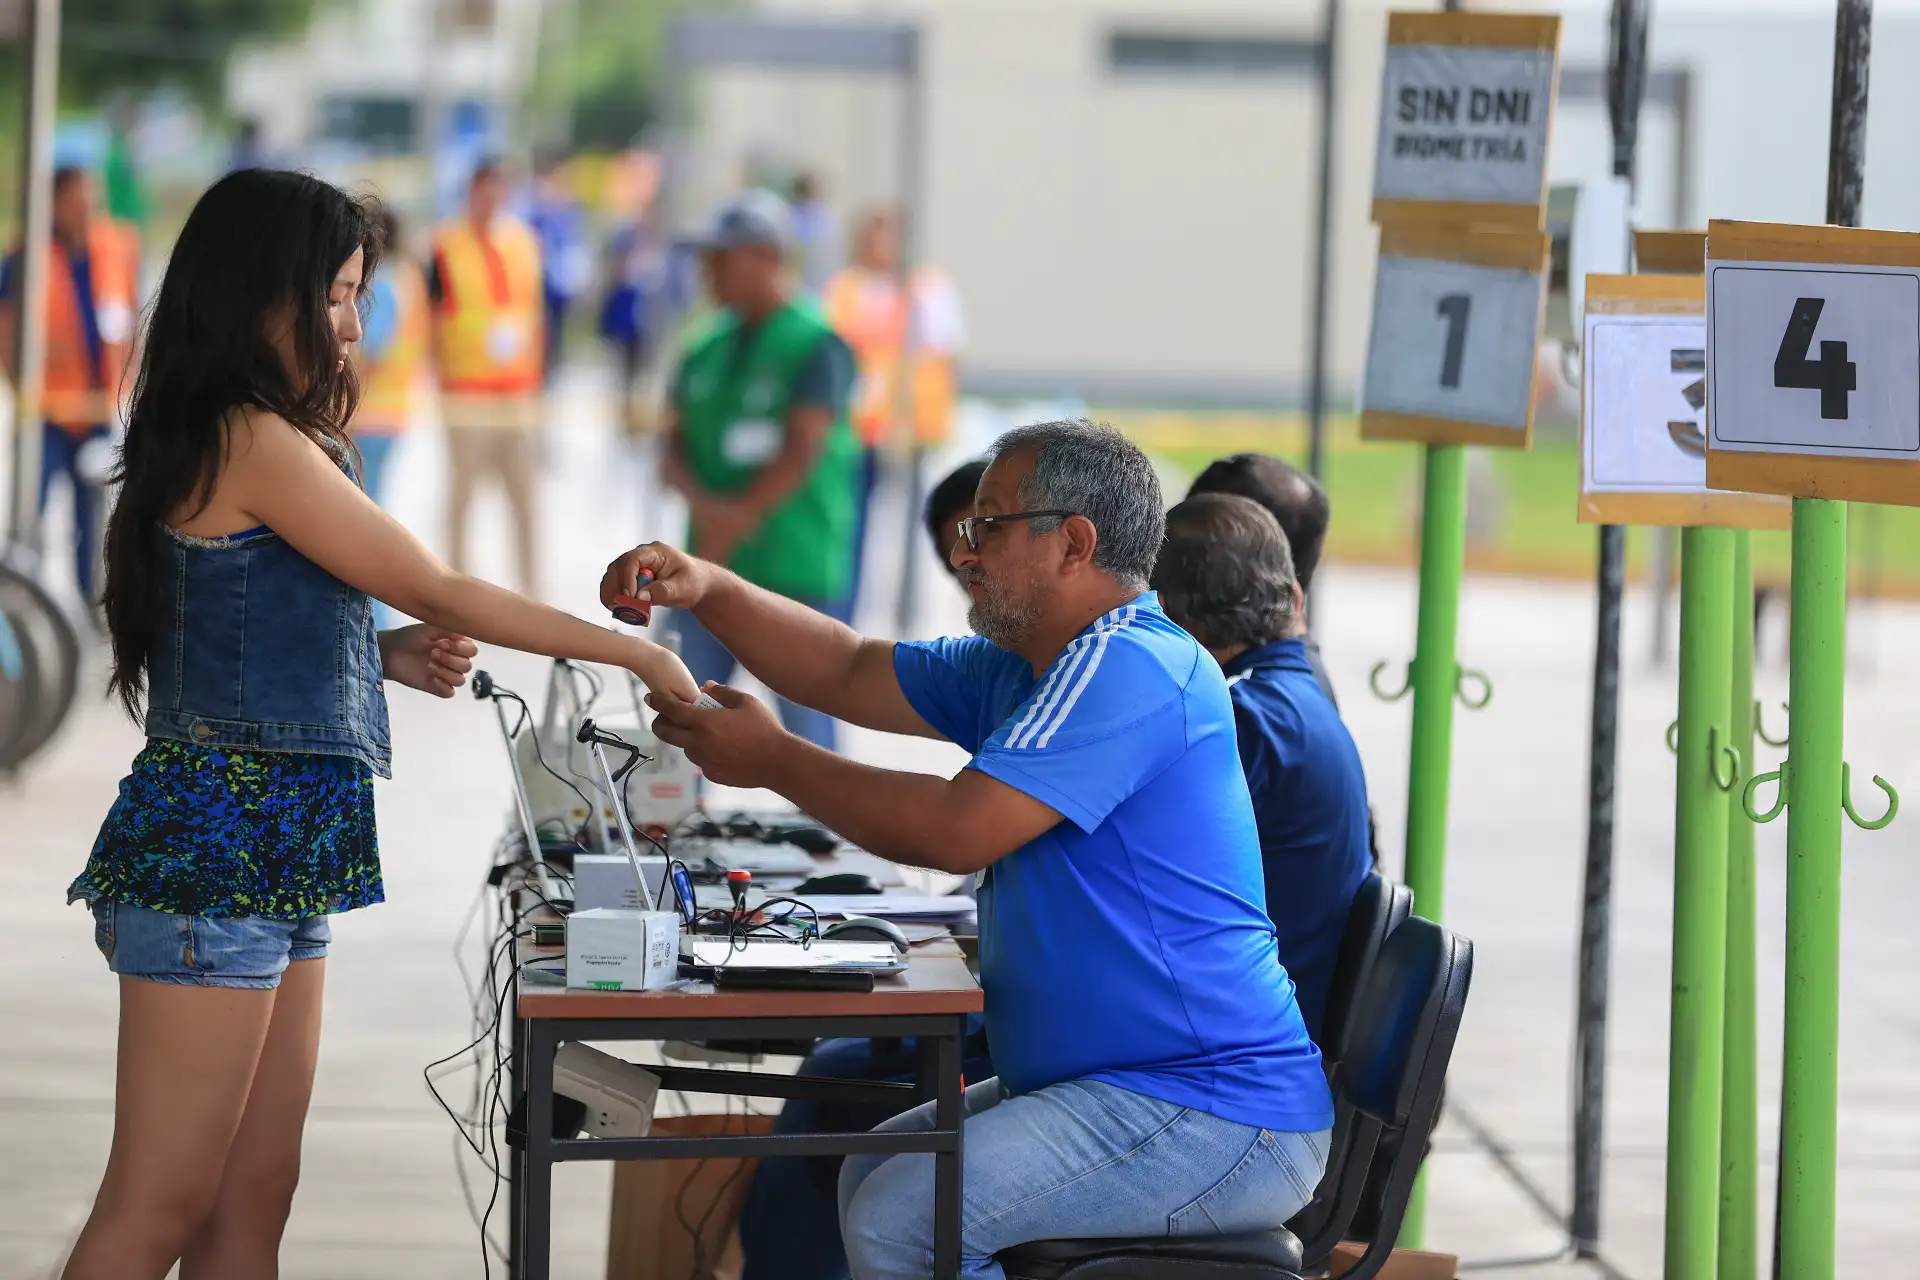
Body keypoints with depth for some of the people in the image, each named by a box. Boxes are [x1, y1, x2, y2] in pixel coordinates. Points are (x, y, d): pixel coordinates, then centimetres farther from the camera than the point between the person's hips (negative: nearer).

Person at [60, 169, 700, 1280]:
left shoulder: (253, 442, 17)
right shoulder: (253, 440, -13)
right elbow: (440, 590, -10)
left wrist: (390, 657, 5)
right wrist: (634, 652, -3)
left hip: (275, 855, 10)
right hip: (217, 850, -10)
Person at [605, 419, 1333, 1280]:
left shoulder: (1131, 668, -18)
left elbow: (957, 831, -23)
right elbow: (850, 672, 21)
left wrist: (773, 761, -11)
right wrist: (706, 589, 6)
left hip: (1216, 1123, -11)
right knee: (872, 1174, 18)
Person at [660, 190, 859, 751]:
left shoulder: (816, 345, -8)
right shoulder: (706, 351, 13)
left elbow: (802, 453, -15)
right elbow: (675, 447, 9)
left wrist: (735, 522, -14)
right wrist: (704, 503, -12)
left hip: (795, 569, -6)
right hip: (712, 574, 6)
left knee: (804, 715, -2)